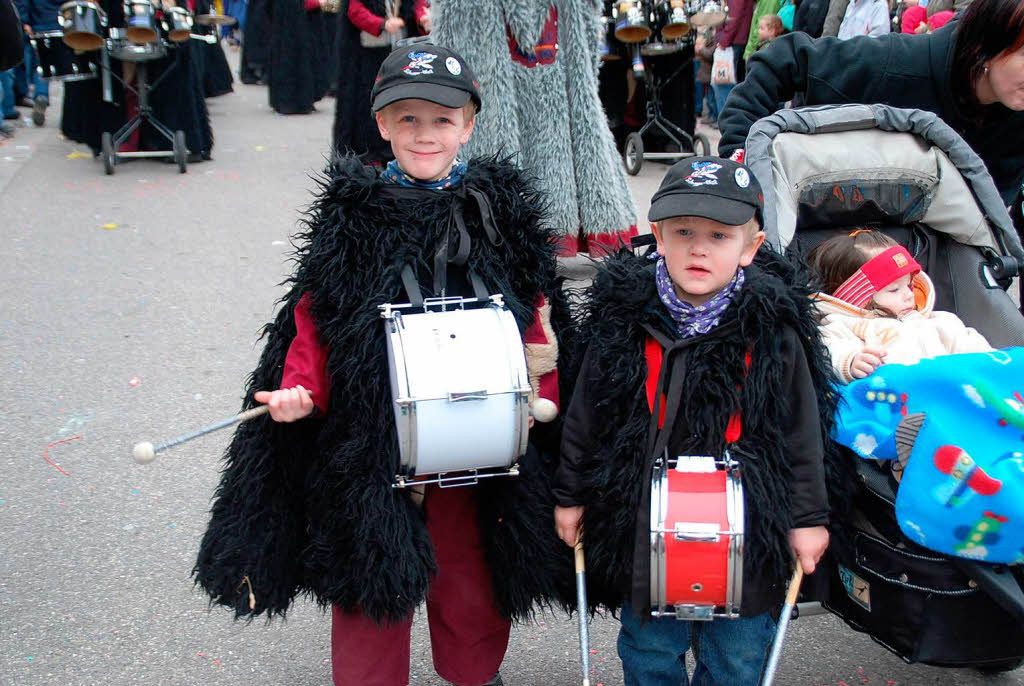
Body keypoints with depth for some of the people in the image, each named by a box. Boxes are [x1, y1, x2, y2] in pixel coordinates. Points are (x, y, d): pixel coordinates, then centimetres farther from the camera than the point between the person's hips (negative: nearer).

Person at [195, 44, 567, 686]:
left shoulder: (503, 213, -1)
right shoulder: (352, 215, -4)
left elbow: (535, 321, 5)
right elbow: (314, 320, -1)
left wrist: (541, 394, -5)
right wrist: (300, 388, -15)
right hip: (373, 447, -1)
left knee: (472, 585, 19)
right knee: (372, 590, 12)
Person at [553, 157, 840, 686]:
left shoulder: (773, 329, -10)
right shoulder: (623, 319, -7)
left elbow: (802, 430, -2)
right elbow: (585, 415, 4)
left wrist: (808, 517, 0)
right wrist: (571, 495, 9)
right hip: (645, 527, 1)